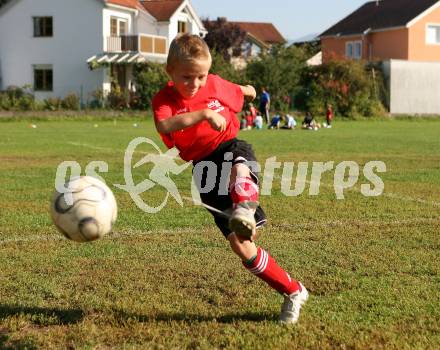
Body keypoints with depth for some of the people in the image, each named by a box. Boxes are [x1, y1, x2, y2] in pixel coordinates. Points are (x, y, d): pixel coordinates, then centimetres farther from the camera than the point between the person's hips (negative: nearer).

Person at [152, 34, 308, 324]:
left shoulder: (216, 85, 4)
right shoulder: (164, 99, -6)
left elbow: (239, 92, 29)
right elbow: (164, 126, -29)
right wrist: (204, 114, -35)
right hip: (204, 169, 0)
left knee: (238, 170, -42)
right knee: (241, 246, -4)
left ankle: (245, 208, -74)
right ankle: (293, 292, 10)